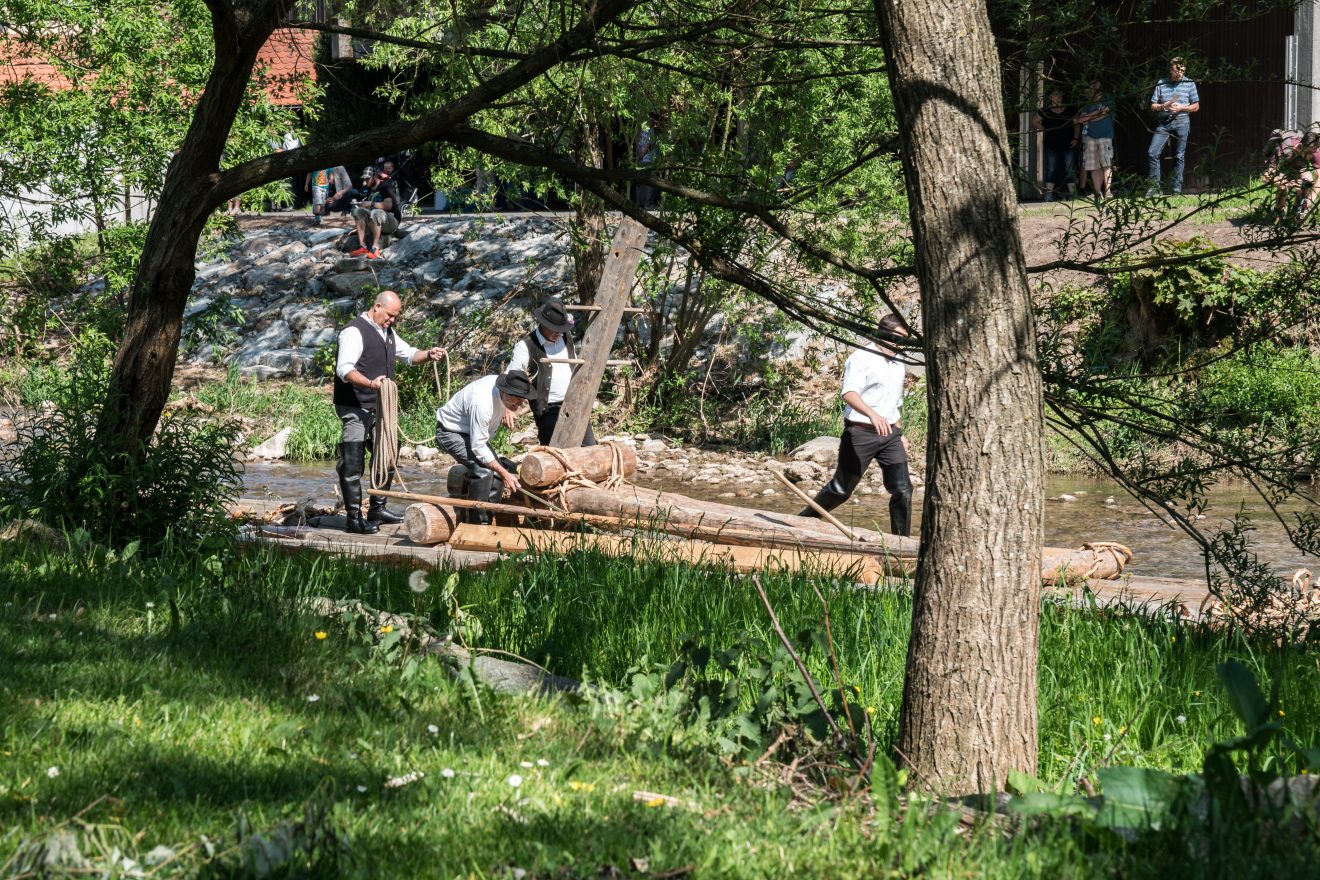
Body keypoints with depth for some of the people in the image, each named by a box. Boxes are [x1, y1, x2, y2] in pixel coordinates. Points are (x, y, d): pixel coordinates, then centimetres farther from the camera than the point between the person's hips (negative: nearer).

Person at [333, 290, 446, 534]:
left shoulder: (388, 332, 16)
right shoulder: (355, 331, -14)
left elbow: (408, 354, 29)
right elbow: (344, 368, -25)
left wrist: (428, 355, 7)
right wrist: (370, 383, -41)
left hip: (379, 408, 10)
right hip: (355, 409, -10)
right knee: (352, 464, -8)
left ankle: (378, 509, 27)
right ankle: (354, 518, -7)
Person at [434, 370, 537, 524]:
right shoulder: (482, 403, -40)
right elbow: (478, 447, -34)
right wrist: (505, 473, -32)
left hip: (474, 432, 10)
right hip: (450, 432, -9)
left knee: (497, 474, -3)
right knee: (483, 470, -29)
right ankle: (477, 523, -20)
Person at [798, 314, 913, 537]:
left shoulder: (898, 366, 18)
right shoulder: (861, 358, -9)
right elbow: (849, 393, -25)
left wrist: (899, 434, 24)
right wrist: (873, 414, -40)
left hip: (889, 434, 6)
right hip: (860, 432, -6)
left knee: (903, 490, -6)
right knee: (841, 489, 2)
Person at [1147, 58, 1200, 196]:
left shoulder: (1189, 84, 6)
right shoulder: (1161, 84, 7)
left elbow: (1196, 106, 9)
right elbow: (1153, 107, 9)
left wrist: (1181, 108, -8)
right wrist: (1164, 106, -11)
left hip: (1182, 121, -1)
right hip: (1164, 122, 1)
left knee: (1179, 157, 0)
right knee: (1152, 153, -10)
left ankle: (1177, 190, 4)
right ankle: (1155, 185, -1)